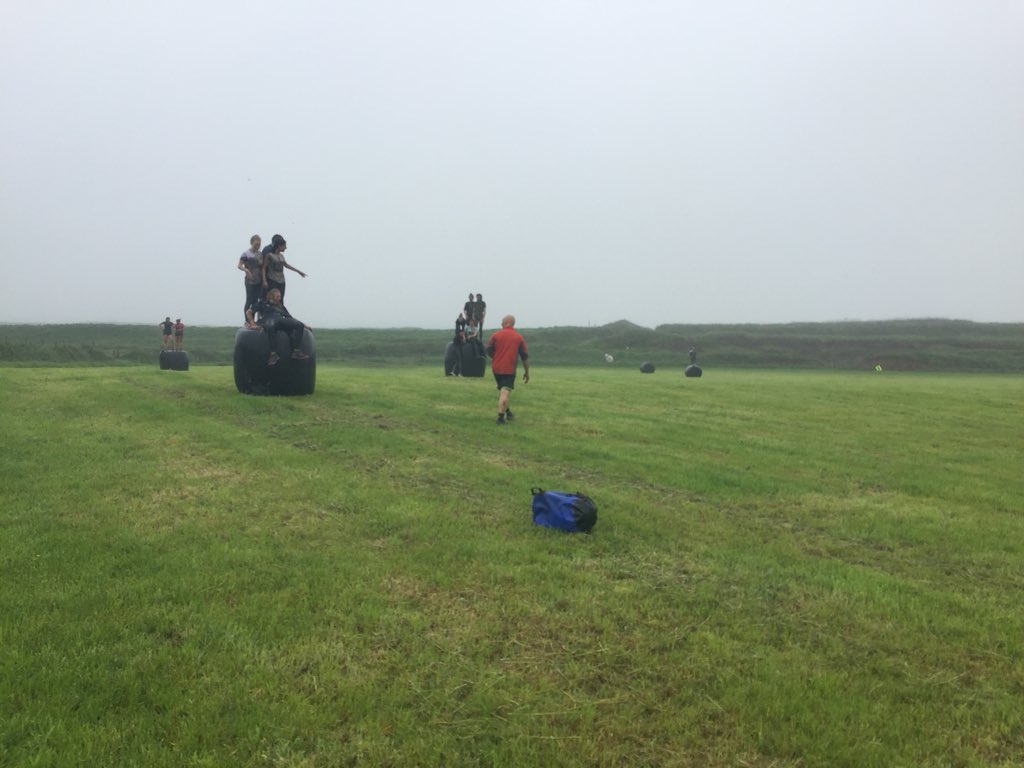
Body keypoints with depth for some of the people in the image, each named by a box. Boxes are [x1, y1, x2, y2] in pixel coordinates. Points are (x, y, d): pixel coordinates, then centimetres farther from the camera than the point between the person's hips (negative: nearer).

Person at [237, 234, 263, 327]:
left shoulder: (260, 254, 11)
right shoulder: (246, 253, -4)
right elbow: (239, 265, -9)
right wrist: (246, 270, -29)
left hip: (258, 281, 5)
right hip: (250, 281, -5)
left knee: (255, 301, 7)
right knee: (249, 301, -5)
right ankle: (247, 321, 1)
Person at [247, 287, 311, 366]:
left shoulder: (281, 307, 40)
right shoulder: (263, 303, 29)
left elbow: (291, 318, 34)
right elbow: (249, 312, 20)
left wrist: (304, 324, 20)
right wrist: (253, 324, 3)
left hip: (281, 320, 4)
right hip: (268, 320, -4)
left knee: (299, 325, -24)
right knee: (271, 325, -44)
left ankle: (296, 351, -37)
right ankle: (273, 354, -51)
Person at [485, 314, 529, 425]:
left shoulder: (495, 335, 0)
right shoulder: (519, 337, 2)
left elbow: (489, 351, 0)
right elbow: (525, 356, 3)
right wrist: (527, 371, 11)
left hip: (496, 368, 2)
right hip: (510, 369, -2)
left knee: (502, 390, 20)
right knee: (505, 392, -7)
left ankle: (507, 412, 31)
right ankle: (501, 416, -16)